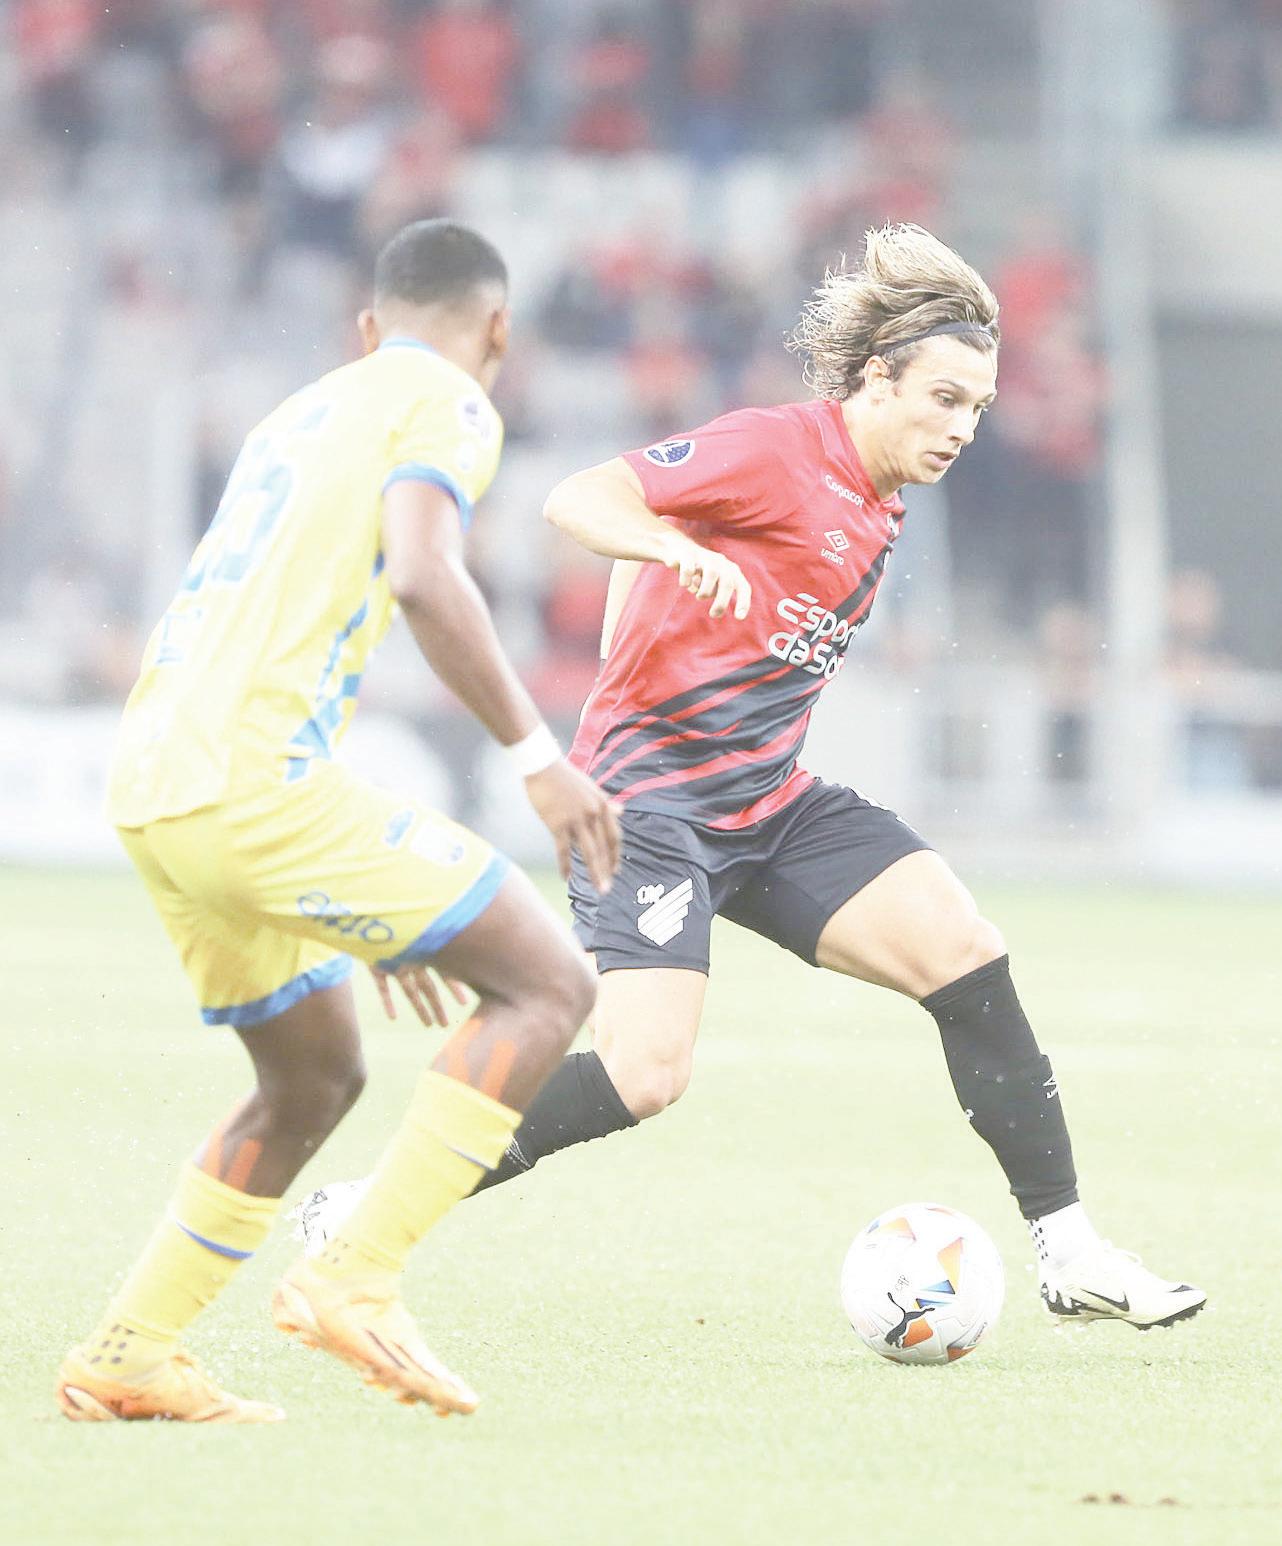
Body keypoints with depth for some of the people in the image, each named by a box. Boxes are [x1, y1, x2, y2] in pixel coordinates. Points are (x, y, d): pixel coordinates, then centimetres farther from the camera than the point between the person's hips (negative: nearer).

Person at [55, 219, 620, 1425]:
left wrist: (374, 903, 36)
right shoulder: (445, 403, 4)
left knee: (312, 1079, 23)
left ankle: (125, 1355, 18)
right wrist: (535, 754, -11)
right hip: (253, 780, -9)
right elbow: (423, 579, -16)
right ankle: (357, 1279, -12)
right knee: (547, 984, -3)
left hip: (147, 793, 9)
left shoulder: (298, 417, 29)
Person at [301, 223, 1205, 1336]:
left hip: (769, 804, 9)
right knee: (645, 1075, -21)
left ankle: (1068, 1253, 0)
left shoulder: (874, 505, 13)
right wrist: (675, 547, -40)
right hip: (651, 793, -9)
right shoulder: (778, 451, -13)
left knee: (967, 958, -5)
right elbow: (579, 500, -21)